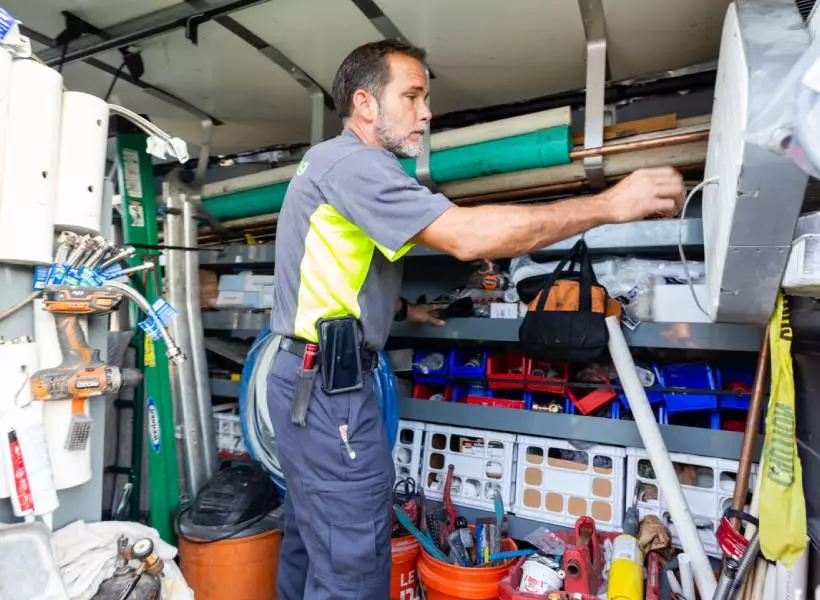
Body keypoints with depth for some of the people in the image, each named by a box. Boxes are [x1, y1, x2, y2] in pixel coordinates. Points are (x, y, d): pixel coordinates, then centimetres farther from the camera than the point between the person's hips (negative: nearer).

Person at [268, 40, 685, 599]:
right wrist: (609, 204, -21)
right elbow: (466, 235, -27)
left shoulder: (334, 165, 20)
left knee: (310, 544, 20)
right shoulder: (352, 161, -15)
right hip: (329, 384, -11)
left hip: (308, 377, 11)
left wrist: (403, 310, 18)